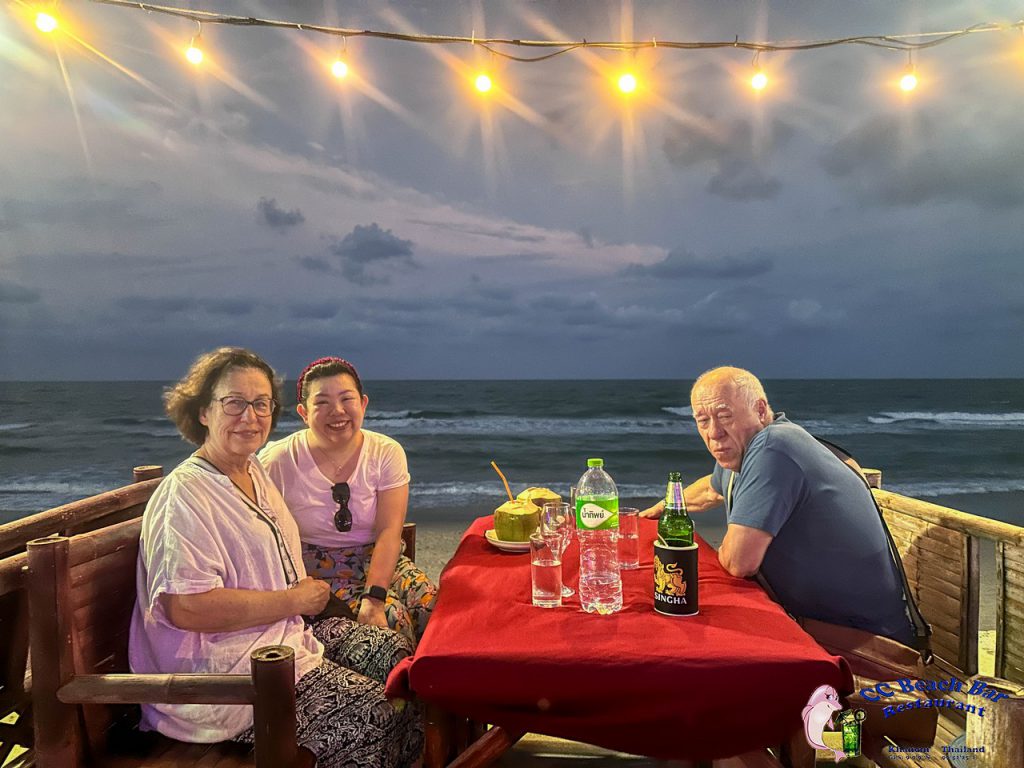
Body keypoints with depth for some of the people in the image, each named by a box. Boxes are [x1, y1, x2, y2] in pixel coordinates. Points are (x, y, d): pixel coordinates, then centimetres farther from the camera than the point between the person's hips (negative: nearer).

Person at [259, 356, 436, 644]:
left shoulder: (387, 453, -4)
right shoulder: (277, 462, -9)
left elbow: (389, 531, -12)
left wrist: (374, 598, -24)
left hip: (376, 559, 3)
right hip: (313, 570, -2)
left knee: (431, 604, -21)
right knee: (392, 616, -25)